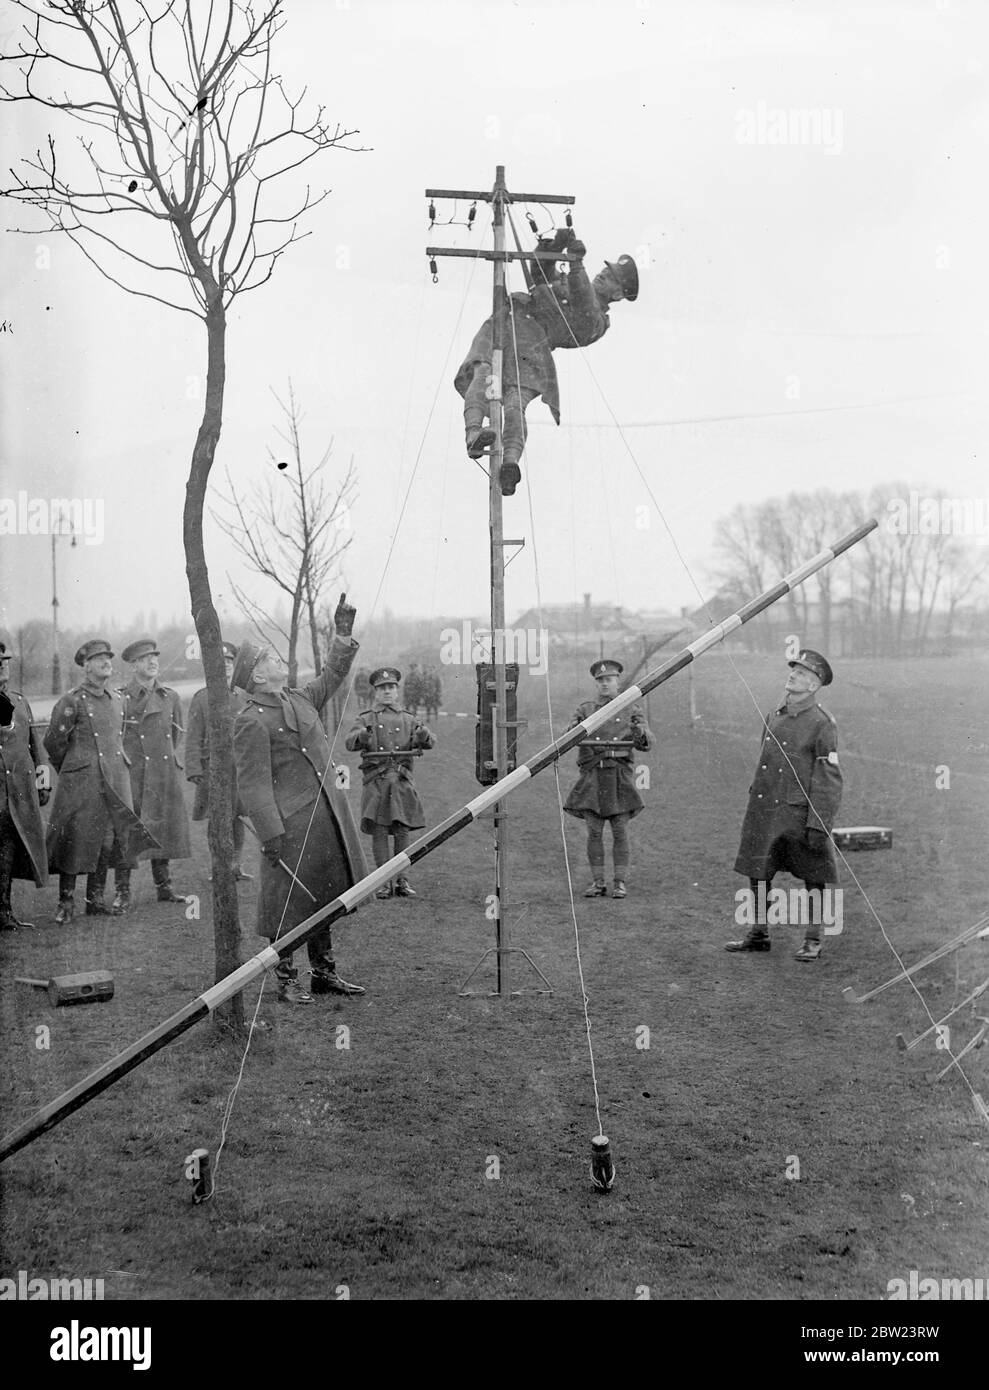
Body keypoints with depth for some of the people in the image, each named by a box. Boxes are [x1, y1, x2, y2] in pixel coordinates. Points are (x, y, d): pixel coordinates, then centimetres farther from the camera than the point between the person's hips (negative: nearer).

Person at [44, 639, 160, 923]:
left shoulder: (117, 701, 13)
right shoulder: (72, 702, -8)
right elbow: (53, 742, -2)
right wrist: (72, 771, 9)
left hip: (115, 781, 6)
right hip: (81, 783, -6)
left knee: (107, 841, 7)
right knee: (75, 840, -3)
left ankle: (95, 900, 16)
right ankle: (66, 902, 6)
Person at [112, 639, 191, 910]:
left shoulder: (170, 697, 10)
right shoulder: (120, 699, -5)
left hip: (165, 773, 5)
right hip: (132, 774, -5)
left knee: (163, 828, 10)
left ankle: (163, 886, 20)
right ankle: (122, 892, 1)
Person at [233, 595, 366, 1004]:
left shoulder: (300, 699, 12)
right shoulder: (251, 721, -13)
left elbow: (332, 675, 29)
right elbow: (253, 784, -16)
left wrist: (343, 634, 19)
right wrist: (270, 833, -20)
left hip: (327, 813, 8)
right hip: (291, 821, -8)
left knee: (324, 895, 15)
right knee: (288, 902, 1)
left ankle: (324, 973, 27)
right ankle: (286, 981, 14)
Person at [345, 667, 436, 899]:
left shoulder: (408, 719, 16)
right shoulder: (365, 719, 12)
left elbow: (430, 741, 2)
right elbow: (350, 743, -4)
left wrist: (423, 734, -22)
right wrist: (363, 734, -27)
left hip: (402, 782, 1)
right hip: (376, 781, -1)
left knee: (402, 832, 0)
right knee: (379, 831, -4)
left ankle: (401, 880, 8)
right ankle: (384, 881, 2)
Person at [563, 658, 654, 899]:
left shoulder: (632, 710, 9)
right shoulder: (585, 709, 12)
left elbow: (647, 744, 2)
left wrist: (640, 733, -22)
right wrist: (573, 731, -22)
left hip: (620, 776, -1)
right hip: (592, 777, 1)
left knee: (620, 832, -1)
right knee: (594, 832, 0)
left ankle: (621, 883, 5)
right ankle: (597, 883, 7)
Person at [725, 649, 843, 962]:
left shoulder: (822, 723, -10)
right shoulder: (774, 716, 10)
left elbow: (829, 779, -13)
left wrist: (818, 825, -18)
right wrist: (755, 800, 18)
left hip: (800, 812, -6)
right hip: (764, 809, 6)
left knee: (813, 878, 7)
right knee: (757, 873, 10)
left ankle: (812, 940, 19)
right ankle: (758, 934, 24)